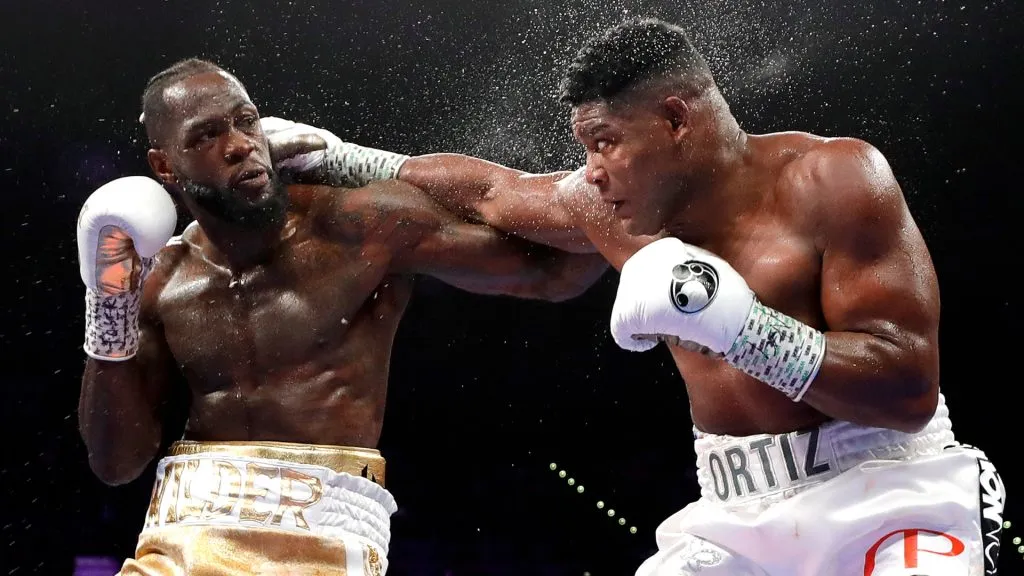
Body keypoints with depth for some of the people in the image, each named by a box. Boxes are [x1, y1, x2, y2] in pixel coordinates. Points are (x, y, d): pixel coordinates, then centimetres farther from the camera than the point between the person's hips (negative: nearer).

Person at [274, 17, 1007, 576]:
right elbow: (486, 187, 23)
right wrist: (337, 161, 23)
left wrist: (730, 320, -28)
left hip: (883, 498, -5)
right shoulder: (615, 210, 5)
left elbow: (912, 388, -19)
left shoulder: (831, 179, -13)